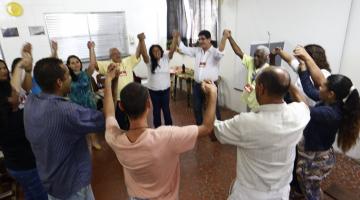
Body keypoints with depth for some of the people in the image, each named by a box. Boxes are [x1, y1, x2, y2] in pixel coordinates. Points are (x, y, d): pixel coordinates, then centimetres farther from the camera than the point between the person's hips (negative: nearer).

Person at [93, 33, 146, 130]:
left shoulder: (128, 61, 4)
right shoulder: (107, 65, -1)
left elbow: (138, 53, -3)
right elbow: (94, 64, -13)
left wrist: (141, 40, -16)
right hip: (116, 100, -2)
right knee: (120, 122, 15)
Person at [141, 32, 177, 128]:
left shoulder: (166, 58, -2)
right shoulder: (149, 61, -7)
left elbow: (172, 50, -16)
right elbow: (144, 53, -25)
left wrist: (175, 38, -32)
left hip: (165, 89, 1)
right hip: (153, 90, -1)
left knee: (166, 108, 15)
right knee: (156, 109, 14)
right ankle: (157, 128, 31)